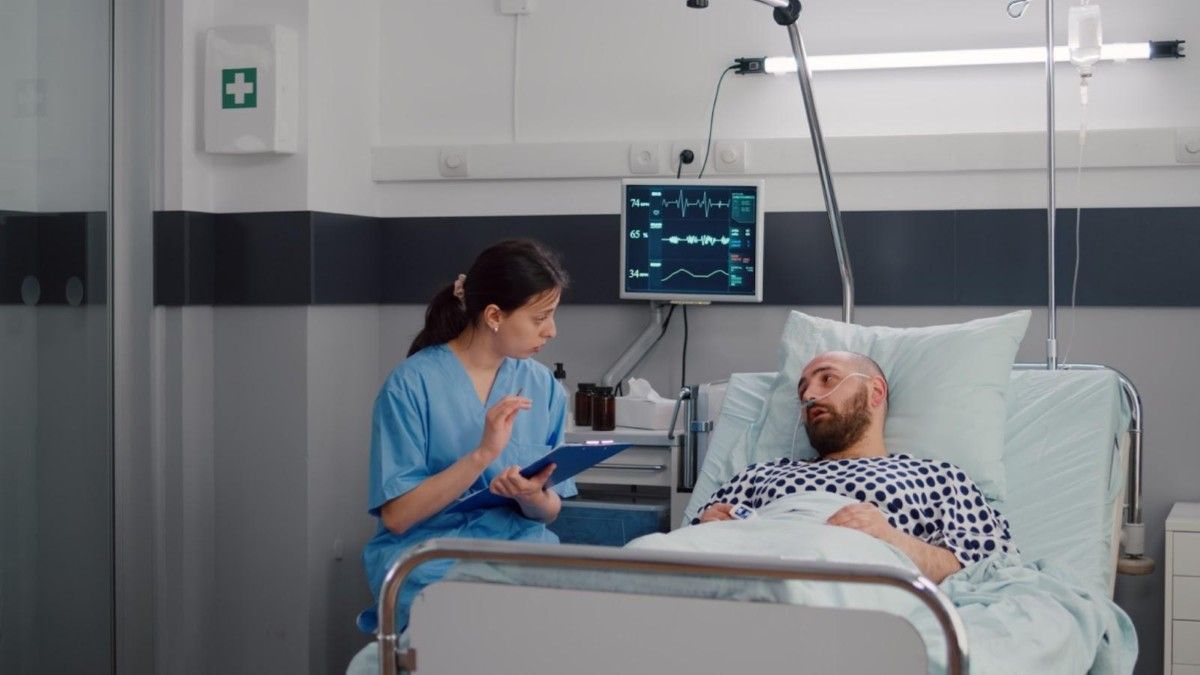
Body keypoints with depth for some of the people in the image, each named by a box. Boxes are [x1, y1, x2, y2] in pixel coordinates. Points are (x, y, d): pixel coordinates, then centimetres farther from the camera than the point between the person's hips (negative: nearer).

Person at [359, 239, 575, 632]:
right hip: (430, 560, -5)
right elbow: (396, 516, -11)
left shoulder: (543, 388, 7)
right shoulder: (413, 383, -8)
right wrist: (483, 454, -21)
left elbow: (550, 510, 13)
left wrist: (533, 498, -12)